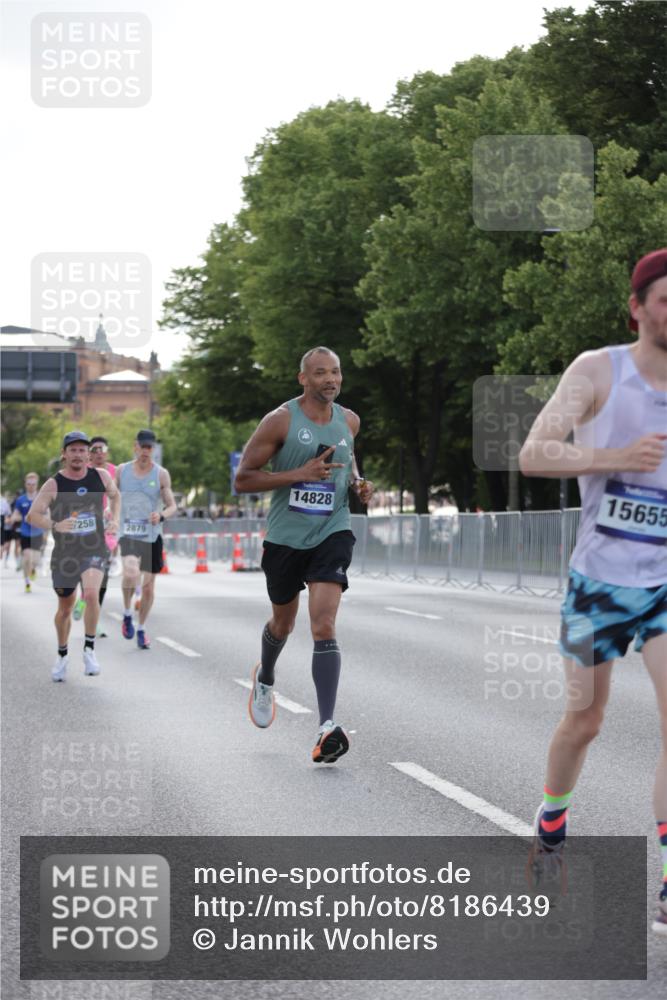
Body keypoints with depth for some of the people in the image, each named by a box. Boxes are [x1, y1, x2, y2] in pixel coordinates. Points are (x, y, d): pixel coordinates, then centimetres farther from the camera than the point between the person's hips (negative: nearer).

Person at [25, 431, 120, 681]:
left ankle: (89, 649, -12)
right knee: (65, 607, 11)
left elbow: (114, 495, 20)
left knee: (91, 594, -27)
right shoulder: (53, 485, -8)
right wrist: (55, 526, -29)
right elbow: (33, 515, -11)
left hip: (94, 551, 0)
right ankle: (62, 656, 34)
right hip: (64, 554, 0)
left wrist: (114, 519, 4)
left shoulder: (101, 476, -1)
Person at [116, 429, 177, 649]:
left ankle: (141, 629, 27)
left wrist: (162, 515, -20)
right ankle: (127, 613, -3)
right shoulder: (121, 471, 3)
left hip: (152, 536, 1)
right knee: (131, 573, -28)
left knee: (148, 587, 6)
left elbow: (172, 506, 0)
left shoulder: (161, 474, 0)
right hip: (129, 534, -1)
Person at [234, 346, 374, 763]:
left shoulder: (349, 421, 5)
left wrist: (358, 482, 6)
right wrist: (299, 474, -21)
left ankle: (328, 727, -23)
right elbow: (242, 479, -10)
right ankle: (265, 678, 54)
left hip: (332, 533, 1)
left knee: (324, 626, -17)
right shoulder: (281, 420, -9)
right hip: (285, 537, -1)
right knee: (283, 623, 19)